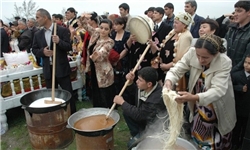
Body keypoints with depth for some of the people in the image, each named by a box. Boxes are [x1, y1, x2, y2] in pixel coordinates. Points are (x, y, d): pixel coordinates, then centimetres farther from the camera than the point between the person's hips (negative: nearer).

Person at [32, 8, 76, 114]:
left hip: (61, 68, -4)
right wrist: (42, 51, -11)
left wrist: (59, 41, -27)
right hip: (48, 69, 5)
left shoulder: (62, 30, -6)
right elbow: (34, 50, 11)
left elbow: (69, 47, -9)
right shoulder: (37, 34, 8)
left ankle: (73, 115, 20)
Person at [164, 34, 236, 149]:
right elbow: (177, 69, -17)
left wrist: (194, 97, -52)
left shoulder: (224, 62, -26)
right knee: (196, 140, 23)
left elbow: (218, 90, -35)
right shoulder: (192, 52, -19)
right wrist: (169, 81, -41)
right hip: (197, 108, 3)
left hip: (218, 112, -2)